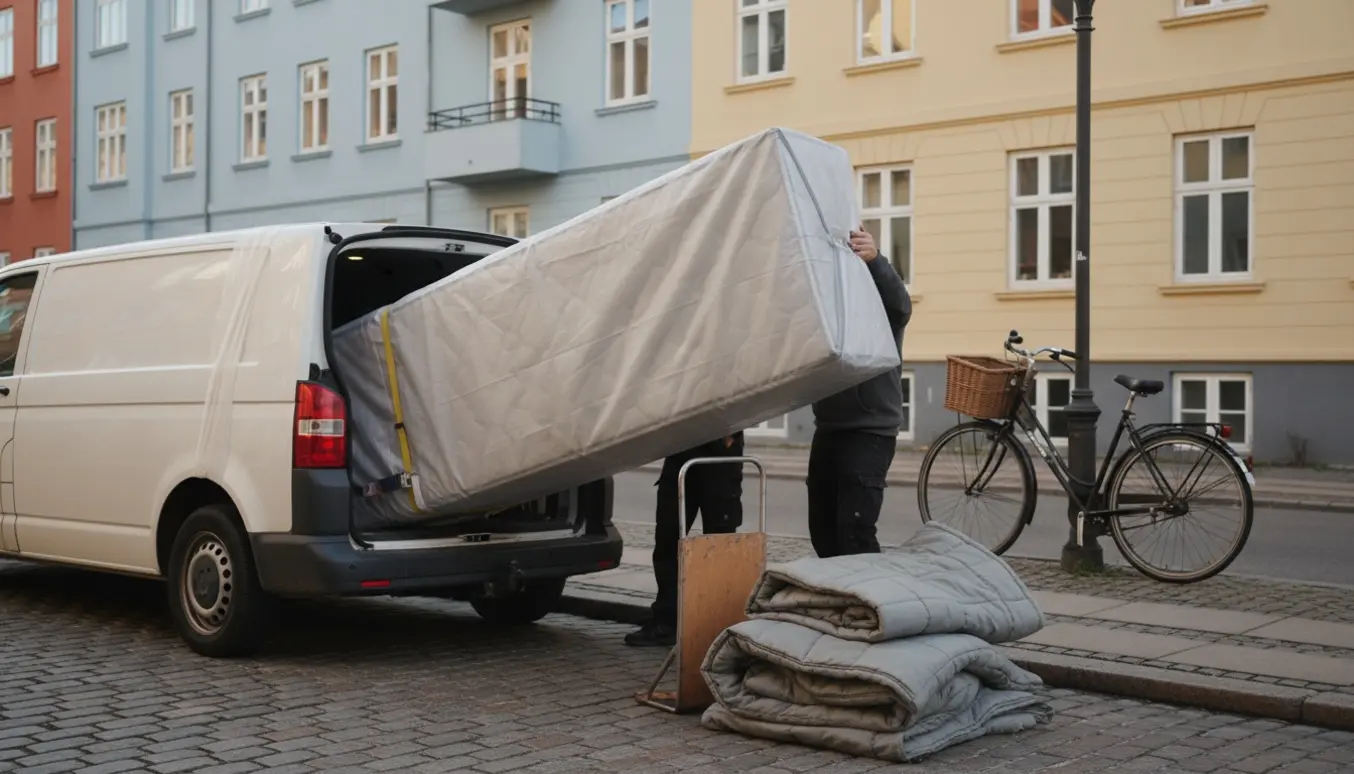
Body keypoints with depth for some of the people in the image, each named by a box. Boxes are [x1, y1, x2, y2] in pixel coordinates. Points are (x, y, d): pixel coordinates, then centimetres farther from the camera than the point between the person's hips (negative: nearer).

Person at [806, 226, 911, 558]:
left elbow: (899, 304, -27)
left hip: (869, 433, -6)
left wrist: (875, 260, -48)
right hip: (827, 431, 6)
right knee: (823, 528, 11)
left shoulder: (880, 306, -5)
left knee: (854, 529, -15)